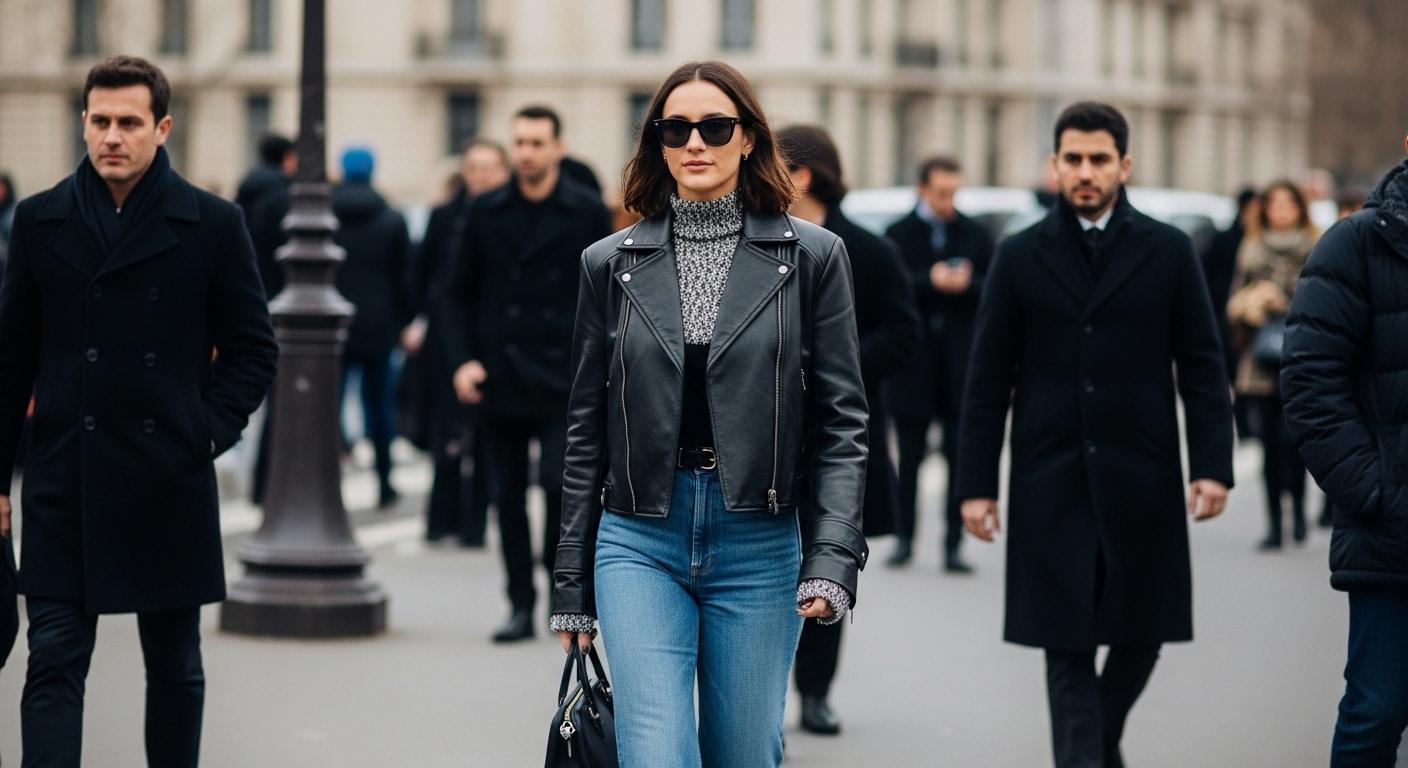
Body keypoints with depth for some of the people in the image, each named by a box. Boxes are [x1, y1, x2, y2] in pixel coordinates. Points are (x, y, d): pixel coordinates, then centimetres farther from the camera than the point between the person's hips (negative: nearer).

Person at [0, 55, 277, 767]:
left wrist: (212, 433, -7)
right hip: (63, 486, 0)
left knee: (175, 668, 11)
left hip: (170, 485, 0)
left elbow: (252, 348, 6)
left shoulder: (213, 224, 0)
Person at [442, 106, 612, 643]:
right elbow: (460, 295, 11)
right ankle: (521, 605, 14)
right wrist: (463, 360, -2)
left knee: (560, 484, -15)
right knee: (508, 496, 5)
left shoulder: (588, 214, 2)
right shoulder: (485, 213, 6)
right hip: (499, 381, 2)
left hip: (563, 381, -2)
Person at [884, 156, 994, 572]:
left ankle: (954, 545, 1)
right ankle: (904, 538, 17)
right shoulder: (898, 234, 3)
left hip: (961, 363, 1)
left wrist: (966, 285, -15)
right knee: (909, 456, 6)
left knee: (961, 456, -2)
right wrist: (931, 282, -19)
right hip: (913, 364, -1)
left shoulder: (975, 234, 8)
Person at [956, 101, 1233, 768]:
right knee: (1067, 645, -2)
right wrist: (976, 484, -1)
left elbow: (1202, 369, 3)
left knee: (1141, 632, 8)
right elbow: (988, 382, 5)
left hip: (1142, 481, 1)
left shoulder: (1168, 252, 5)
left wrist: (1212, 465, -7)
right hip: (1052, 484, -1)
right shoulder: (1019, 257, 5)